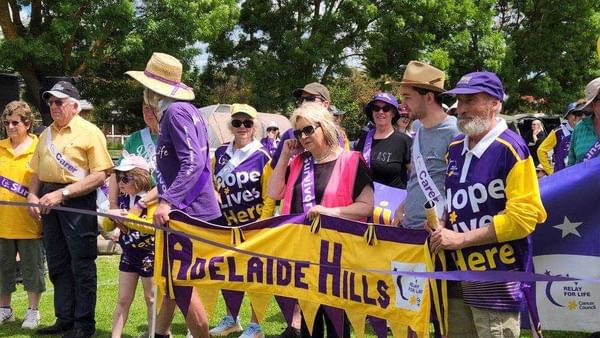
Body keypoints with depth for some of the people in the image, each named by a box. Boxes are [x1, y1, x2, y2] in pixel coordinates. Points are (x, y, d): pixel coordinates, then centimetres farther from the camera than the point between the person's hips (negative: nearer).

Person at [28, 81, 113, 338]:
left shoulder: (89, 132, -7)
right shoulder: (47, 134, 15)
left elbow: (100, 175, -15)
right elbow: (36, 172, 19)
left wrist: (61, 193, -20)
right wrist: (33, 195, -1)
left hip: (78, 202, -7)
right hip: (50, 202, 7)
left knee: (81, 265, -1)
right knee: (58, 264, 12)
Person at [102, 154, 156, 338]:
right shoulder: (122, 200, 3)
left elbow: (153, 226, -32)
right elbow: (107, 227, 8)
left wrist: (125, 216, -34)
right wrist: (112, 218, -16)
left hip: (149, 255, -6)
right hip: (128, 255, 6)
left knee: (151, 299, 7)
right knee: (123, 300, 8)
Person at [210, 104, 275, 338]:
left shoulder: (262, 156, -9)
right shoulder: (220, 154, 5)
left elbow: (270, 196, -10)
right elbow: (212, 185, 14)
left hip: (254, 225, -5)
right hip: (228, 225, 5)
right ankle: (231, 319, 31)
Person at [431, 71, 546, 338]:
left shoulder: (511, 149, -13)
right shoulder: (454, 148, 9)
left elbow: (523, 216, -18)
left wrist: (460, 238, -16)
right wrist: (440, 225, 0)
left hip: (498, 282, -7)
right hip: (458, 277, 7)